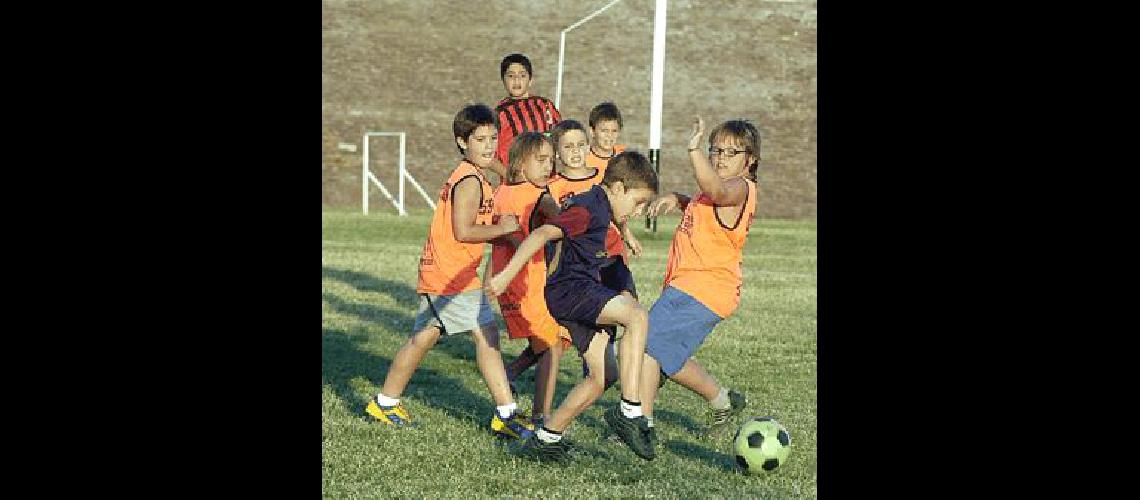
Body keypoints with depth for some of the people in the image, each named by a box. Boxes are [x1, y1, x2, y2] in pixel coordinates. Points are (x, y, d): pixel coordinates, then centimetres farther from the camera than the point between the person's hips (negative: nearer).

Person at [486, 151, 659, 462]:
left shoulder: (594, 206, 18)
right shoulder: (587, 209, -14)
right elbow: (542, 234, -27)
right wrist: (508, 274, -35)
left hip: (584, 294, 10)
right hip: (571, 291, -10)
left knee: (604, 375, 7)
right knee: (637, 315, -29)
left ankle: (546, 437, 14)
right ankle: (629, 412, -31)